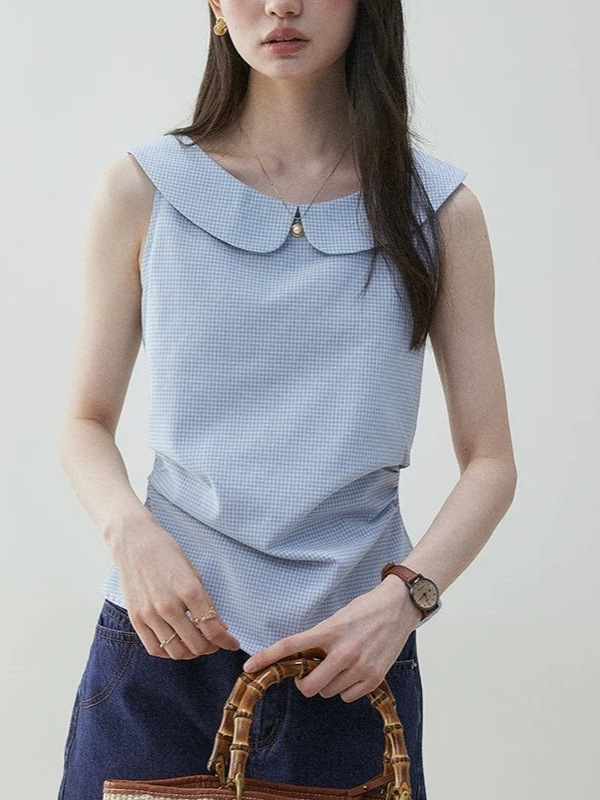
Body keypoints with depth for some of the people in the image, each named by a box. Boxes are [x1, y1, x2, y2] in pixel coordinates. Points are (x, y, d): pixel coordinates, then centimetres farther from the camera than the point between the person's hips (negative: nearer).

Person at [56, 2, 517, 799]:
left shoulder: (438, 208, 1)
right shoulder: (144, 188, 1)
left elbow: (490, 461, 1)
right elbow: (87, 422, 5)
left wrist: (405, 594, -15)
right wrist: (131, 529, -15)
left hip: (354, 651, 0)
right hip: (165, 634, 0)